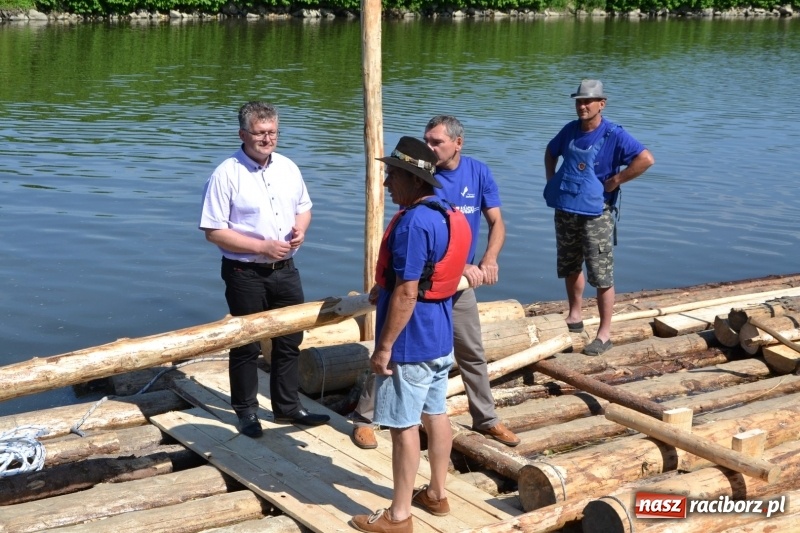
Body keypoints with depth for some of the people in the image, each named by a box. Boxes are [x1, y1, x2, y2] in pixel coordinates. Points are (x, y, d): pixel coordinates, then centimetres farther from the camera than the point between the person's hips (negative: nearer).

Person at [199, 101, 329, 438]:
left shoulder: (288, 168, 4)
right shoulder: (226, 175, -15)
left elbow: (303, 207, 18)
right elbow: (214, 231, -15)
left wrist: (301, 229, -5)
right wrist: (262, 247, -20)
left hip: (285, 269, 6)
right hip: (245, 273, -6)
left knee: (290, 341, 15)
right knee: (246, 346, 7)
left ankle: (287, 407, 30)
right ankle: (246, 412, 24)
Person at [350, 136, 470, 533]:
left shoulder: (412, 223, -24)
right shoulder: (448, 215, 7)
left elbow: (406, 294, -25)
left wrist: (384, 347, -19)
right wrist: (384, 289, 16)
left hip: (410, 342, -10)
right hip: (439, 336, 10)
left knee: (404, 426, 0)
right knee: (435, 414, 18)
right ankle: (436, 493, 32)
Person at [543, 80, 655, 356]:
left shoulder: (614, 135, -13)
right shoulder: (570, 130, 6)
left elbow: (646, 159, -24)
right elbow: (551, 151, 26)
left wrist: (615, 181, -20)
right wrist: (550, 178, 12)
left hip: (595, 214, -6)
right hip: (565, 210, 7)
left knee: (602, 276, -4)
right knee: (570, 268, 19)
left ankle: (604, 334, 3)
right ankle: (574, 316, 38)